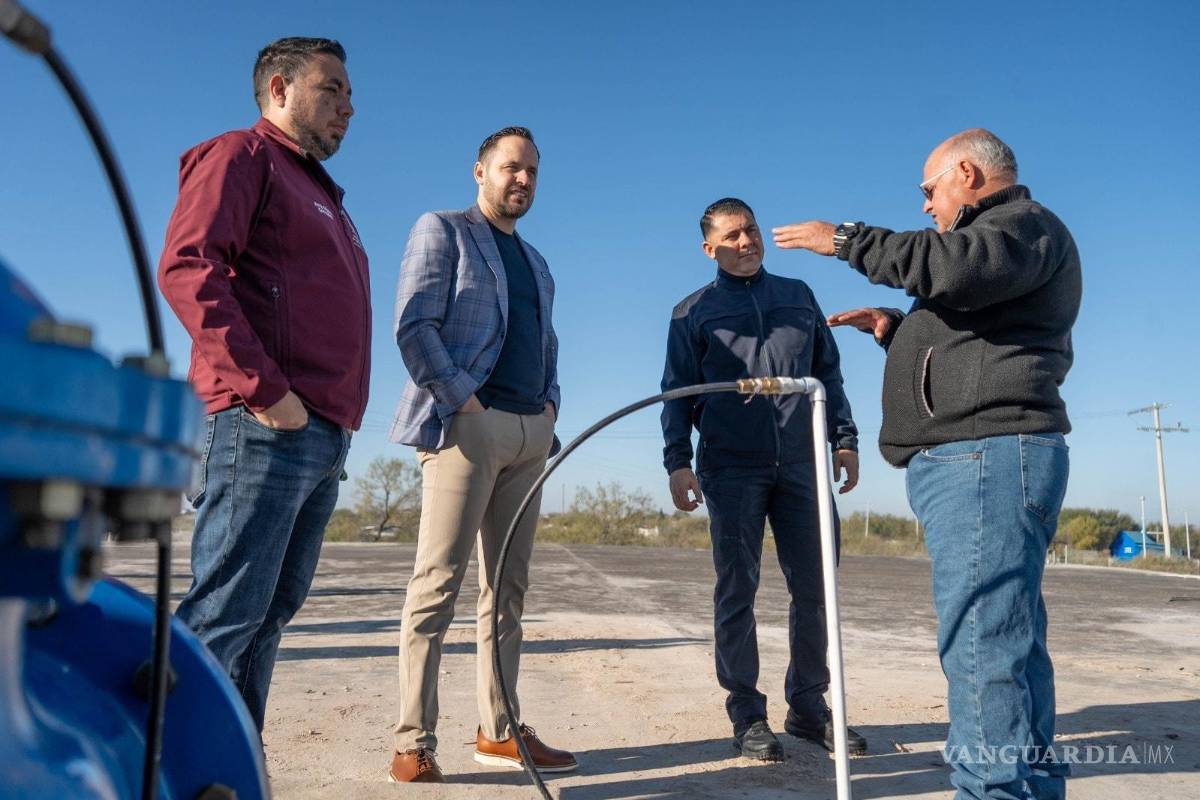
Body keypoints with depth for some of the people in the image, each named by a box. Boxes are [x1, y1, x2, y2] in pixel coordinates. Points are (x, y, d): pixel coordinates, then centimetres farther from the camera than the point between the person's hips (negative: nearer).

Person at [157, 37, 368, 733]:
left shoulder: (324, 195, 30)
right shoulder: (242, 156, 3)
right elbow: (187, 268, -13)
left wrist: (343, 416, 15)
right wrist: (263, 389, -19)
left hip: (324, 435, 9)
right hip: (267, 426, -9)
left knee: (271, 612, 10)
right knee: (226, 611, -8)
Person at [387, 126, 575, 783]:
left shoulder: (536, 262, 26)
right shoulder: (442, 230, 5)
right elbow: (413, 324, -7)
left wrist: (550, 402, 9)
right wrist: (463, 400, -14)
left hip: (530, 433, 7)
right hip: (465, 425, -7)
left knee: (509, 586, 8)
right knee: (439, 582, -8)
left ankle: (499, 731, 16)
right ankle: (413, 744, -1)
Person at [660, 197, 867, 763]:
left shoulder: (798, 296, 16)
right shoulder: (693, 312, 8)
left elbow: (829, 374, 17)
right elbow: (677, 393, 4)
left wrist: (844, 438, 9)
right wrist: (677, 461, -7)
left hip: (800, 463, 3)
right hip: (731, 468, -2)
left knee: (814, 588, 6)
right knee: (737, 591, 1)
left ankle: (809, 707, 20)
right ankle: (748, 716, 12)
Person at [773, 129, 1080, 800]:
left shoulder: (1026, 223, -1)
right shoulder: (997, 235, 30)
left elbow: (955, 268, -24)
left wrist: (845, 239, -15)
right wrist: (896, 327, 22)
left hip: (987, 454, -11)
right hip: (972, 459, 11)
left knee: (982, 641, -14)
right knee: (1005, 637, 14)